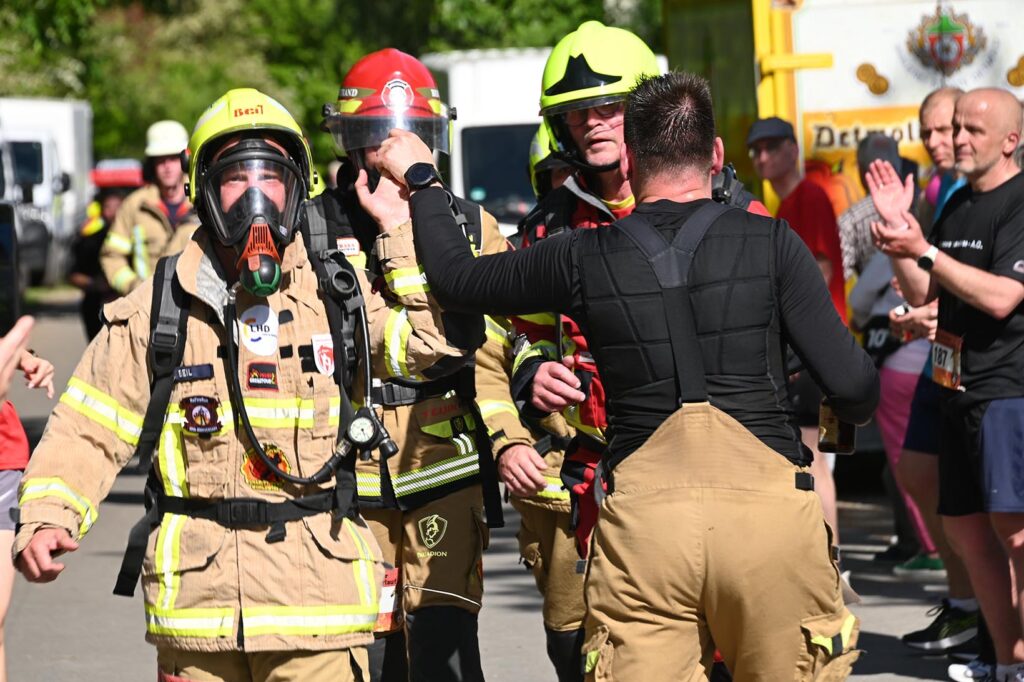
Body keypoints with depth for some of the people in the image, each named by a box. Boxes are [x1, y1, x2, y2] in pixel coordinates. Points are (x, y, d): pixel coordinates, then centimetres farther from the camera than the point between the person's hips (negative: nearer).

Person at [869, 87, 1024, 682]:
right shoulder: (959, 205, 16)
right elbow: (922, 294, 16)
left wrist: (924, 250, -21)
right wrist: (898, 228, 3)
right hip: (960, 388, 9)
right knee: (966, 527, 10)